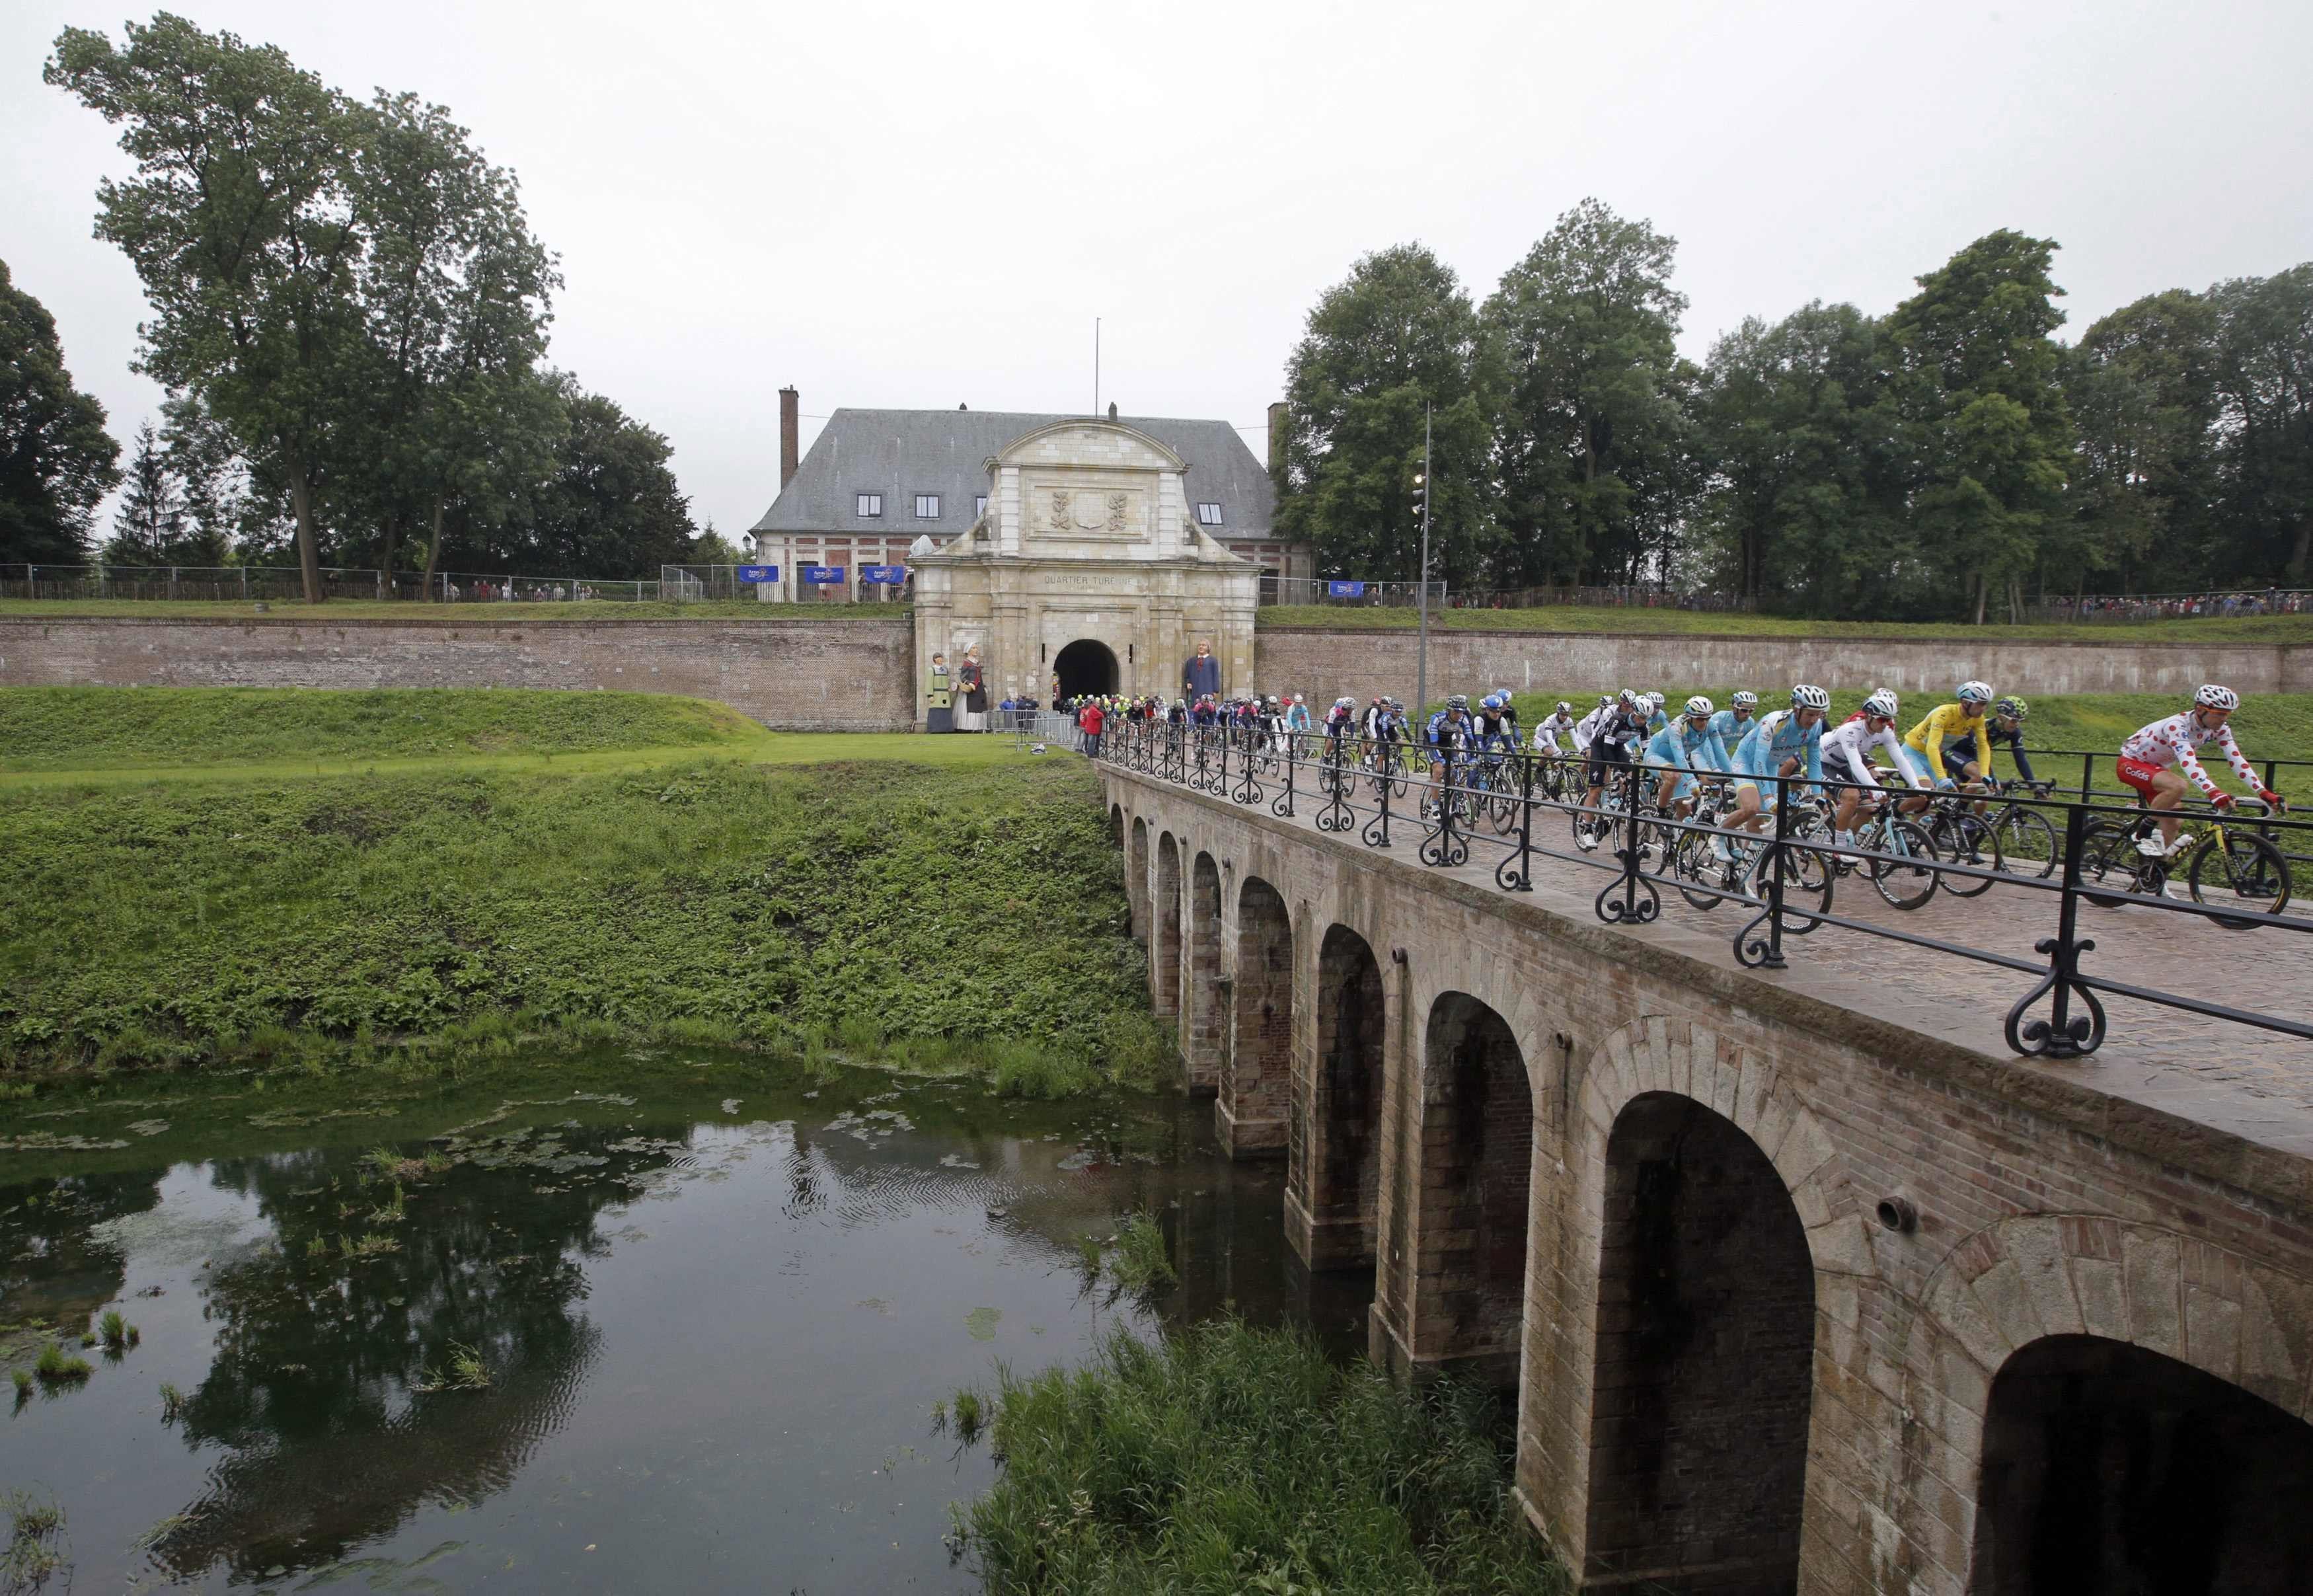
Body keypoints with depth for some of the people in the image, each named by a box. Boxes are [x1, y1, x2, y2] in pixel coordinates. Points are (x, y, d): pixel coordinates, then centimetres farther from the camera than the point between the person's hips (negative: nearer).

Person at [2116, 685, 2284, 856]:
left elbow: (2237, 760, -15)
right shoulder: (2177, 726, -34)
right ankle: (2142, 835, -19)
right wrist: (2213, 792, -61)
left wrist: (2263, 792, -27)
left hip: (2156, 767, 9)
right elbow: (2188, 762, -47)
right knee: (2177, 786, -34)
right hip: (2130, 763, -9)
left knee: (2171, 824, 0)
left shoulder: (2219, 729, -10)